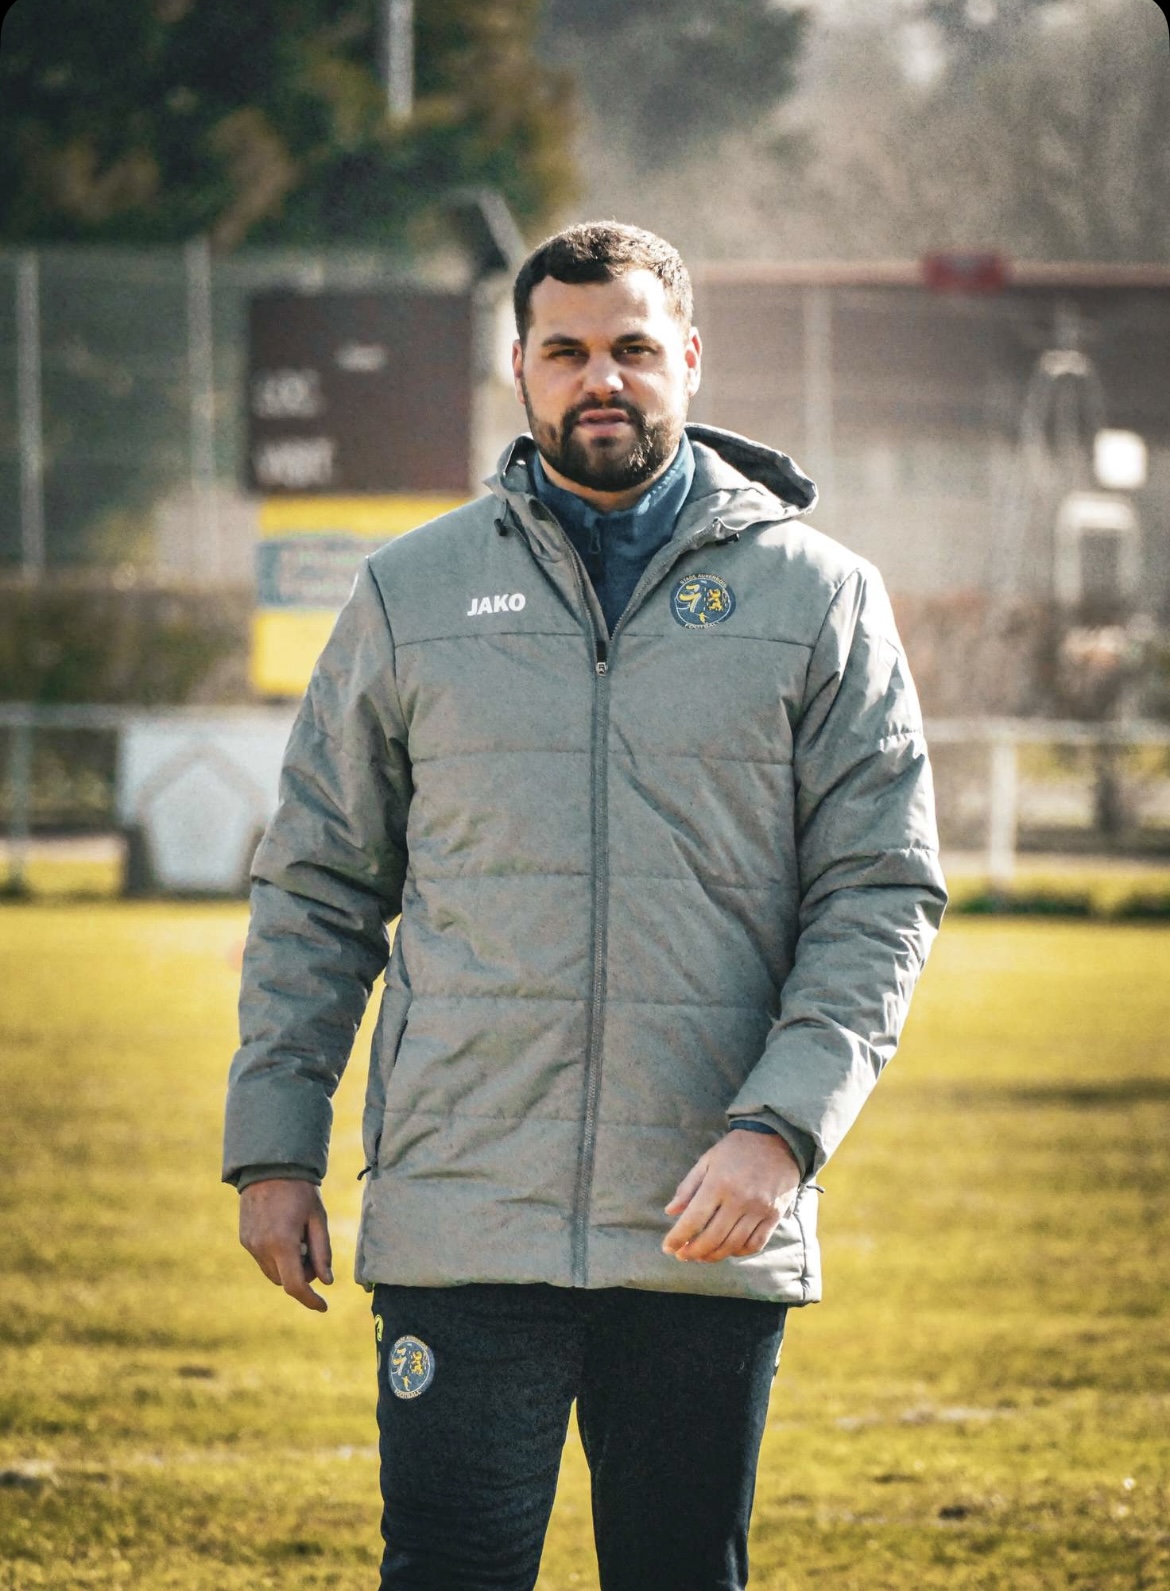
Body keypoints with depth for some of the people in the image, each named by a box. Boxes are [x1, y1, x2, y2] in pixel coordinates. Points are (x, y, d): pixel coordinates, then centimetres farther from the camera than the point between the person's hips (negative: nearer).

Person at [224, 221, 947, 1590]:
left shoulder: (819, 598, 6)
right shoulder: (411, 597, 9)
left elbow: (883, 893, 1)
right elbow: (313, 893, 12)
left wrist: (782, 1129, -12)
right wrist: (272, 1146, 4)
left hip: (711, 1234, 0)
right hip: (459, 1222, 0)